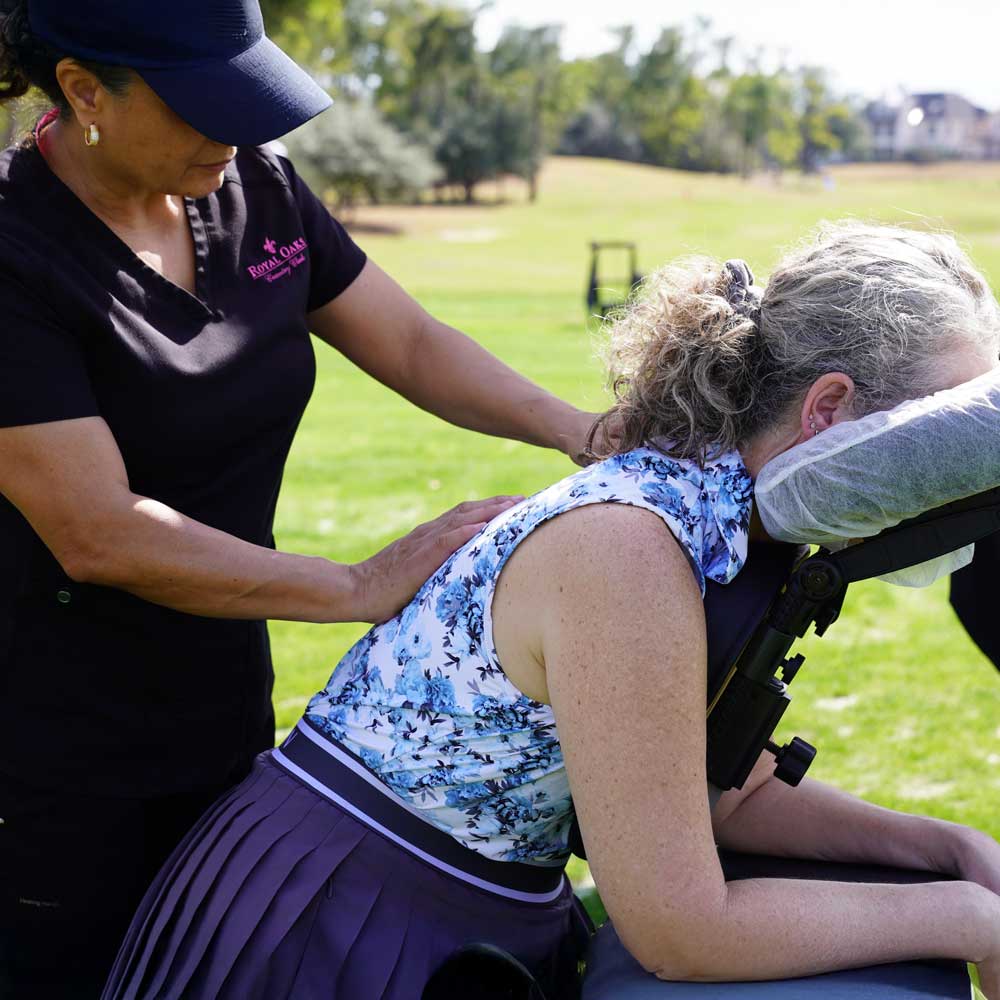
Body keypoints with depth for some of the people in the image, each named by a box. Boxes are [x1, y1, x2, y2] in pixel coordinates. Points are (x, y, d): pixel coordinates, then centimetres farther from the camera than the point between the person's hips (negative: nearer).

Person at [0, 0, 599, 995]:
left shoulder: (256, 189, 0)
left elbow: (410, 344, 5)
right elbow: (99, 535, -25)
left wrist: (584, 432, -10)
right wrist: (361, 588, -22)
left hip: (222, 716, 6)